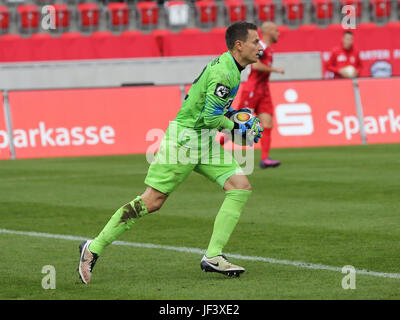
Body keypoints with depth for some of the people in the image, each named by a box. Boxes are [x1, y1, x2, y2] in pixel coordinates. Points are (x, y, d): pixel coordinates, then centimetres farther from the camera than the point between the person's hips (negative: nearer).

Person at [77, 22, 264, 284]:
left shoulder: (227, 65, 11)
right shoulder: (224, 72, -21)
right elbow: (211, 118, -23)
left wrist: (227, 110, 17)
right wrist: (237, 128, -8)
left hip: (205, 142, 10)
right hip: (184, 138, -10)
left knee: (241, 186, -5)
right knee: (151, 201, -8)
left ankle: (213, 257, -6)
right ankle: (93, 249, 3)